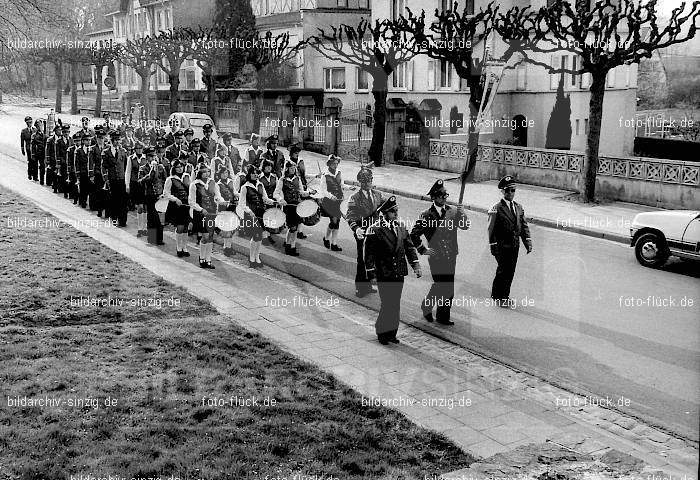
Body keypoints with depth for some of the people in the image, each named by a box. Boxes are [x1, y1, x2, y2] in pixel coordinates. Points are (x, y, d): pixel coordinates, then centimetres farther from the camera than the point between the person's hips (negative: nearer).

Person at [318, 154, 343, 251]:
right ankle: (326, 238, 15)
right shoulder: (325, 175, -9)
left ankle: (334, 244, 13)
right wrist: (331, 196, -26)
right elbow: (324, 190, -12)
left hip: (338, 200, 6)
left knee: (337, 222, 5)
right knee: (333, 221, -11)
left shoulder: (338, 173, 9)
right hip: (328, 201, -6)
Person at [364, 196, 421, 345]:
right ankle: (381, 332, 15)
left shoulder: (400, 227, 8)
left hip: (399, 273, 6)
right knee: (387, 305, -4)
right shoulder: (375, 229, -10)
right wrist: (371, 272, -12)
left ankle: (392, 333, 24)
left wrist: (416, 265, 1)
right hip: (384, 274, -6)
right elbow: (369, 253, -9)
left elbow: (409, 247, 12)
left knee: (396, 305, 12)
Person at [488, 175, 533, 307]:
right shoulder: (496, 209, -10)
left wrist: (528, 241, 2)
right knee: (503, 271, -1)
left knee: (510, 272, 12)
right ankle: (497, 297, 16)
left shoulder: (519, 207, 9)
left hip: (515, 246, 6)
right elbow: (491, 229, -11)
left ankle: (505, 296, 26)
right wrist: (493, 246, -14)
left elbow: (524, 225, 11)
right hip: (502, 246, -6)